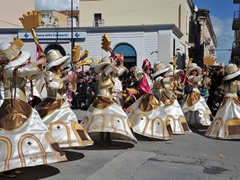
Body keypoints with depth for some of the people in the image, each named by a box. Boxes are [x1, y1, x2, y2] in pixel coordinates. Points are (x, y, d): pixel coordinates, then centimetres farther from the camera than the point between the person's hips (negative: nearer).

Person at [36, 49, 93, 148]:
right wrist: (65, 78, -20)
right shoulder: (49, 73, -7)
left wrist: (72, 79, -6)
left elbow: (72, 88, 11)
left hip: (62, 104, 6)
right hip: (50, 104, -6)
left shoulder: (62, 75, 9)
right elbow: (52, 84, -28)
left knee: (70, 122, -2)